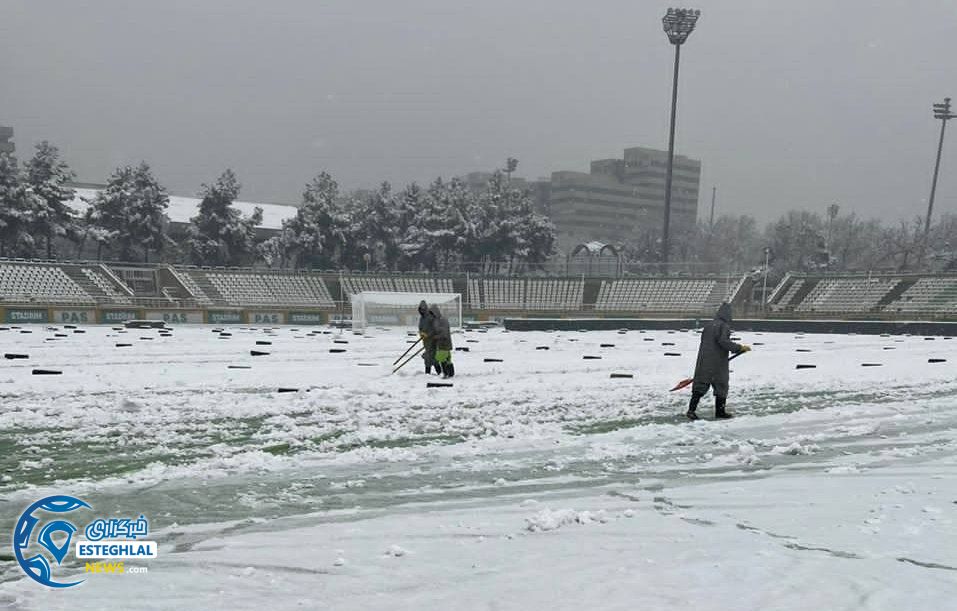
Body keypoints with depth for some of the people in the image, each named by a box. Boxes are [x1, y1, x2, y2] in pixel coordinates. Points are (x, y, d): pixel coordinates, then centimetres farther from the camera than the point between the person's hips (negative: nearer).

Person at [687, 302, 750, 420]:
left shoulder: (708, 325, 11)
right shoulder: (724, 326, -11)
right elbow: (724, 341, -23)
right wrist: (740, 347, -17)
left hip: (703, 363, 6)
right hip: (718, 364, -6)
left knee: (700, 385, 7)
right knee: (721, 387, 9)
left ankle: (691, 410, 0)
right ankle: (720, 411, 16)